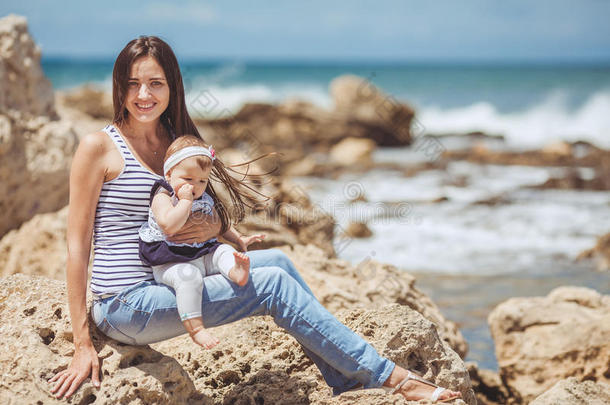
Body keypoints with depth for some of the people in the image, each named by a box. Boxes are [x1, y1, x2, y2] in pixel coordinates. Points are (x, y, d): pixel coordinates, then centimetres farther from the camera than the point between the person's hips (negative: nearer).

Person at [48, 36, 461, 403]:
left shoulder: (177, 141, 12)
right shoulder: (99, 147, -9)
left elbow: (213, 212, 19)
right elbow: (77, 244, -11)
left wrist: (214, 226, -9)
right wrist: (83, 344, -14)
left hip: (169, 280, 7)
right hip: (125, 307, -7)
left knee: (275, 260, -7)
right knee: (271, 284, -15)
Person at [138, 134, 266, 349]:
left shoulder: (204, 200, 15)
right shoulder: (162, 197, -8)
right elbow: (169, 225, -28)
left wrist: (239, 239, 26)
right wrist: (185, 201, -20)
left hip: (203, 256, 8)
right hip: (171, 263, -8)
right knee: (189, 276, -35)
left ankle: (236, 272, -42)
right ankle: (194, 327, -38)